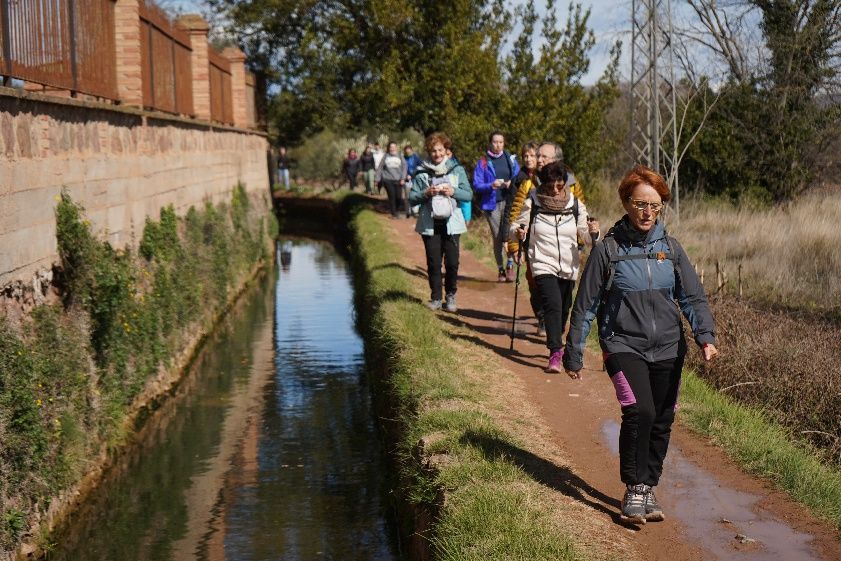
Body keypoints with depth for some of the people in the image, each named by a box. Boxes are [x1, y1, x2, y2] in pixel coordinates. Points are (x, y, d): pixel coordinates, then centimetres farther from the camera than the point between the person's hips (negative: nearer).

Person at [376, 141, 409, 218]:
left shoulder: (400, 156, 5)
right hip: (388, 180, 0)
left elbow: (404, 167, 1)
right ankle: (394, 213, 9)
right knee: (392, 197, 0)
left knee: (399, 197, -7)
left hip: (398, 180, 0)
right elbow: (380, 168, 10)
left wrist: (403, 178, -8)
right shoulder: (385, 156, 7)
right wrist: (378, 179, 7)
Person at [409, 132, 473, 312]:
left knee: (452, 262, -2)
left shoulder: (457, 170, 5)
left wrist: (453, 192, -13)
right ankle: (435, 297, 14)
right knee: (433, 263, 3)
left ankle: (450, 297, 14)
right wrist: (426, 193, -15)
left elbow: (469, 194, 4)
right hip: (429, 223, 0)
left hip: (451, 223, 0)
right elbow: (411, 198, 2)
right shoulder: (422, 172, 3)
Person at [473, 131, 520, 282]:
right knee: (497, 237, 4)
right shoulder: (483, 162, 2)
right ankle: (501, 270, 13)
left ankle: (510, 265, 0)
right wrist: (491, 185, -19)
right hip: (492, 203, -1)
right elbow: (477, 185, -2)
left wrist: (512, 183, -5)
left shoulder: (510, 158, 9)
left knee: (509, 234, -12)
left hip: (509, 201, 1)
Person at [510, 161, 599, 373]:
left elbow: (586, 236, 4)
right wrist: (518, 232, -20)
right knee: (553, 304, -20)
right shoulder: (532, 204, -4)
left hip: (569, 267, 3)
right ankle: (555, 353, -23)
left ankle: (555, 344, 37)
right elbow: (515, 228, 3)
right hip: (543, 265, -3)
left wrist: (593, 232, -18)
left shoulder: (576, 205, 2)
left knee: (564, 308, 13)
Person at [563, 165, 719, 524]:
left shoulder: (670, 248, 5)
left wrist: (706, 336, -14)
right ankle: (634, 491, -10)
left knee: (661, 422, 8)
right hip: (624, 347, -4)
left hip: (668, 349, 4)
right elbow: (585, 306, 1)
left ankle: (648, 490, 26)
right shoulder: (608, 250, -4)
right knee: (639, 412, -22)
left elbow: (693, 297, 4)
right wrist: (574, 354, 3)